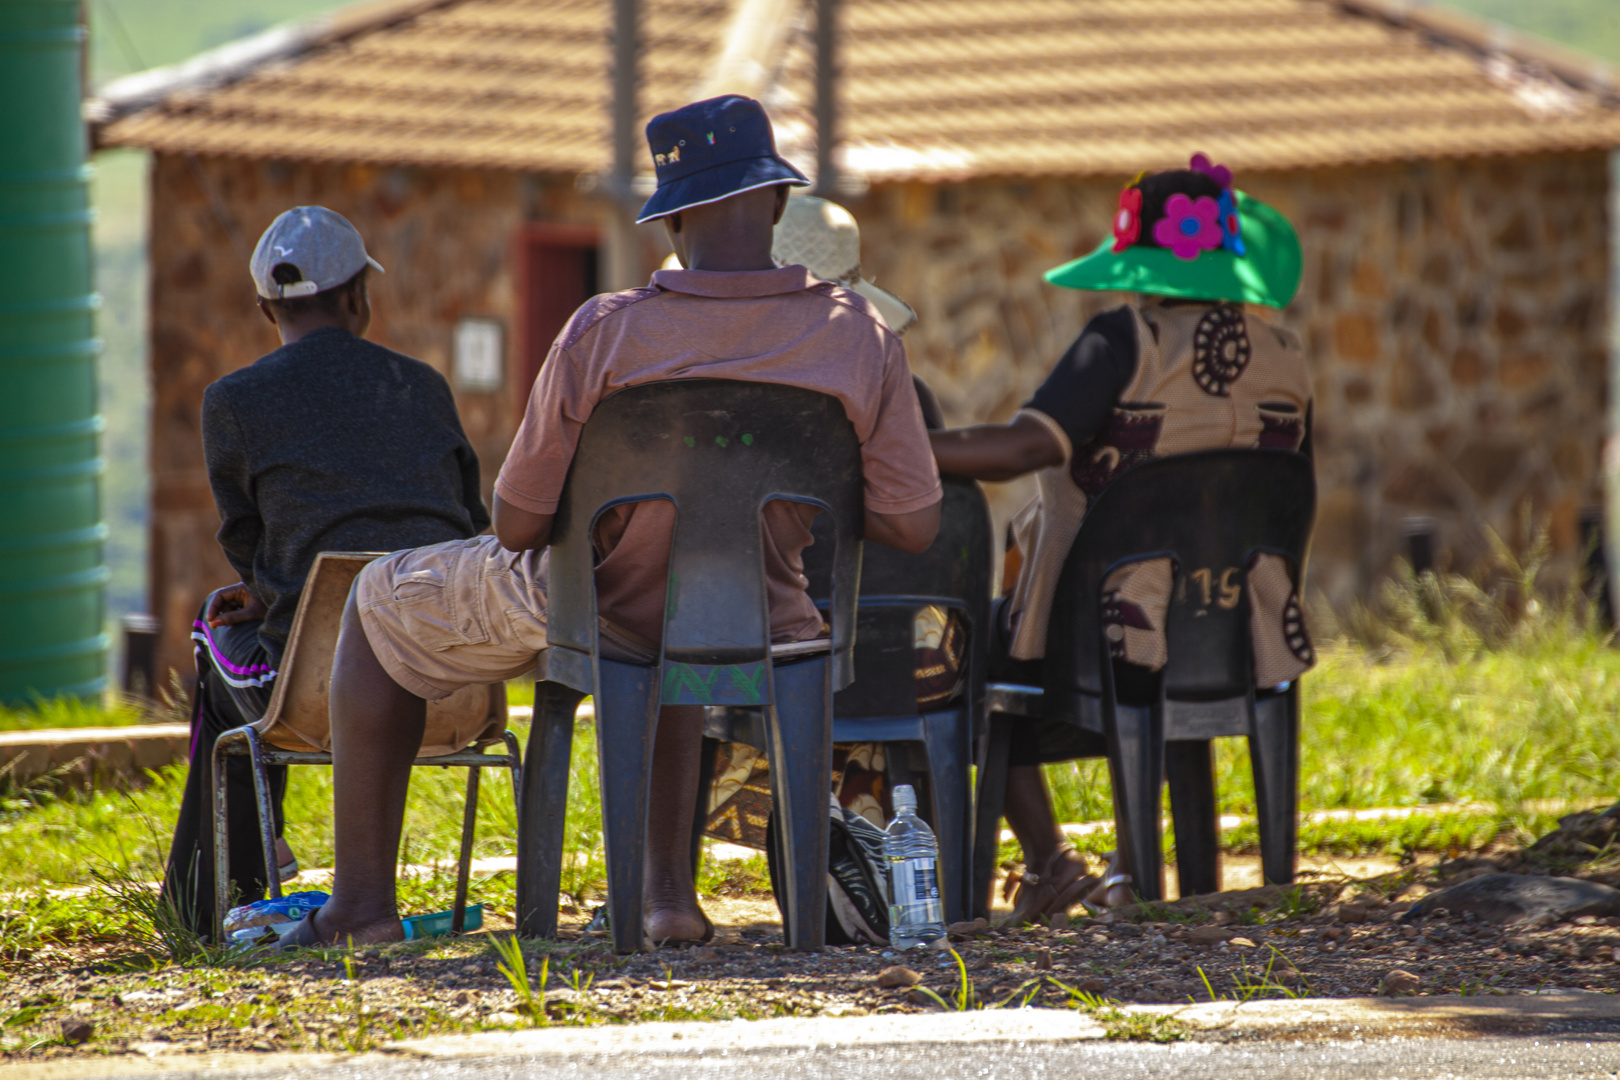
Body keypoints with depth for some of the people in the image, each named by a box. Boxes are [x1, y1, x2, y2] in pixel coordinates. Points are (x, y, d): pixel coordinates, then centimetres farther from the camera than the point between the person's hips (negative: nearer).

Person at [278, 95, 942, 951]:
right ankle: (668, 889, 35)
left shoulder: (605, 334, -24)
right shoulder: (857, 336, -17)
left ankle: (363, 901, 25)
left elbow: (519, 525, -15)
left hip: (602, 614, -3)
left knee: (376, 601, 25)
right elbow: (913, 524, -11)